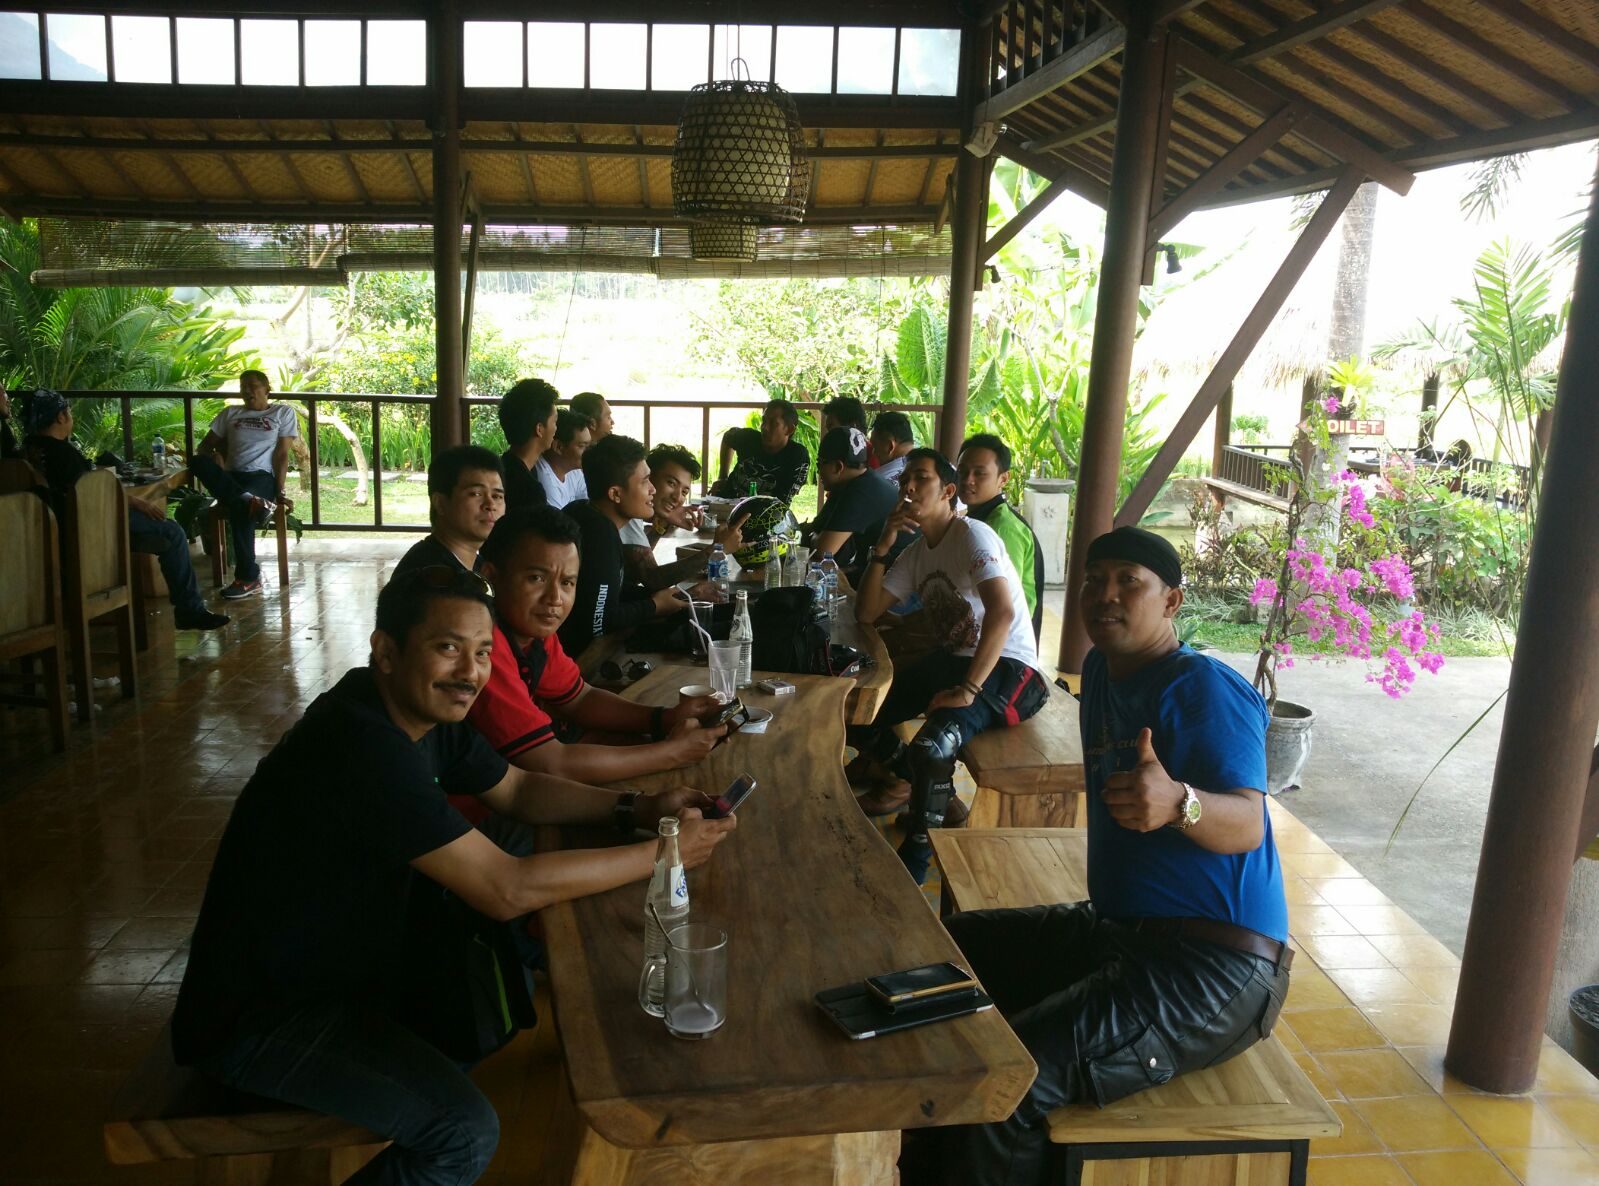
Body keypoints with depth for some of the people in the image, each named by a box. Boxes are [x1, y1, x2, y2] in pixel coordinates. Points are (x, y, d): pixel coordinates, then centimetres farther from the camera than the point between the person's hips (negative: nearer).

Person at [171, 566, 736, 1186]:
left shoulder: (424, 710, -3)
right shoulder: (367, 746, -31)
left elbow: (520, 790, 9)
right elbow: (507, 890, -30)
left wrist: (637, 808, -7)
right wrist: (665, 853, -22)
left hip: (336, 966, 10)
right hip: (256, 1020, -9)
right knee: (467, 1132, -20)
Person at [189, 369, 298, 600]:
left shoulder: (283, 412, 12)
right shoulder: (230, 413, 22)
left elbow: (282, 454, 3)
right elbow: (206, 445, 17)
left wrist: (280, 491, -8)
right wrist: (209, 469, -7)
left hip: (262, 476, -4)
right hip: (231, 477, 4)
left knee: (240, 508, -37)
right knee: (197, 461, -29)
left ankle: (249, 578, -30)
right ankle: (250, 501, -43)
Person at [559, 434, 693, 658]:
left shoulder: (585, 513, 3)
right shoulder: (601, 534, -25)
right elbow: (597, 623, -29)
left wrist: (652, 596, -1)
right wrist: (654, 606, -13)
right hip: (581, 651, -9)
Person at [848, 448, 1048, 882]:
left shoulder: (971, 535, -12)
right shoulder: (915, 553, 13)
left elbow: (1002, 612, -27)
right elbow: (866, 614, 7)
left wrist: (967, 689, -30)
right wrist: (882, 548, -4)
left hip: (1007, 669, -8)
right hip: (951, 661, 8)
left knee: (932, 746, -34)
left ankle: (913, 866, -12)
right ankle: (916, 781, 24)